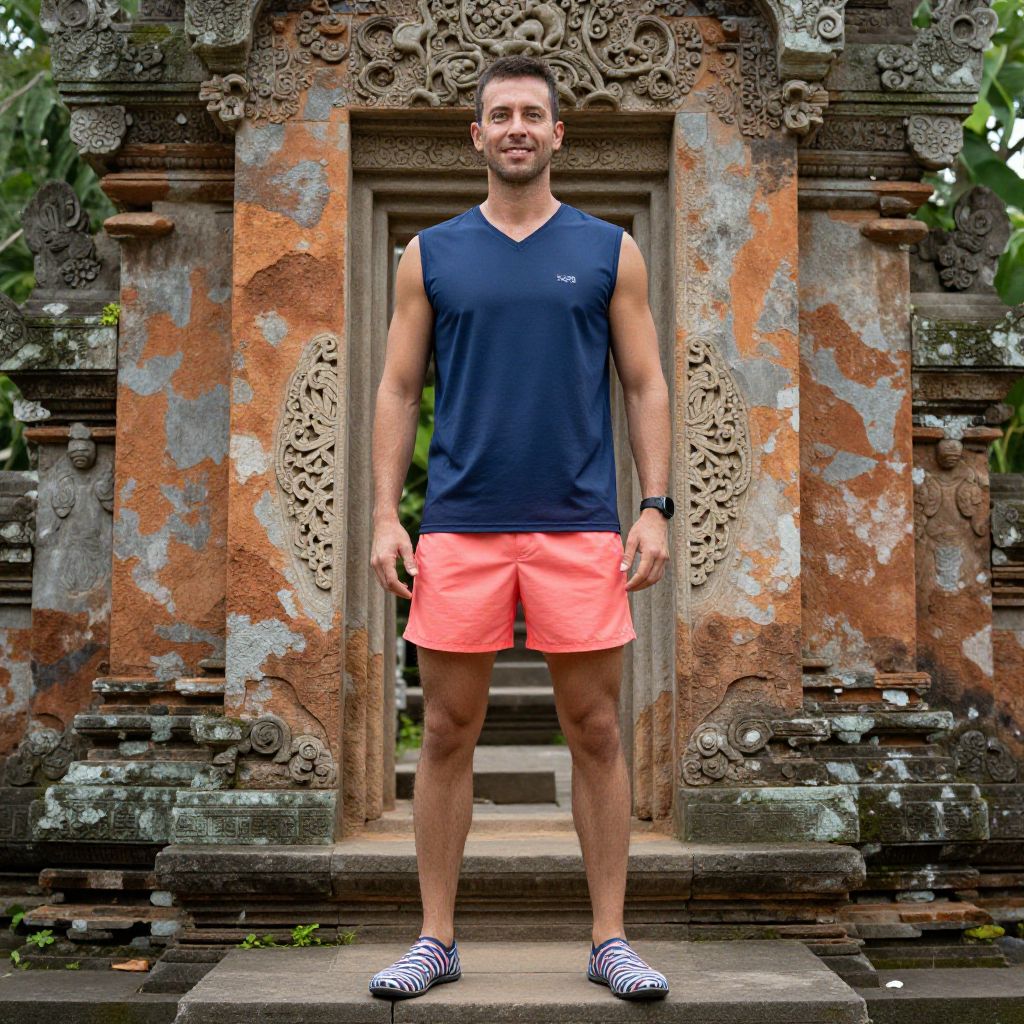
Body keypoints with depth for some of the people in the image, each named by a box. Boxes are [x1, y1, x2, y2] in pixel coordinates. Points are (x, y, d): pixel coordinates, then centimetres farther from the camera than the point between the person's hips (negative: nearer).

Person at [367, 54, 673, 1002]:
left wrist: (655, 506, -4)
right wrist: (384, 515, -2)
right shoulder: (431, 255, 9)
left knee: (595, 732, 3)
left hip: (579, 526, 0)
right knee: (446, 733, 5)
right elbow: (398, 390, 8)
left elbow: (646, 387, 7)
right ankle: (436, 938, 17)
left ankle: (610, 940, 15)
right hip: (458, 526, 1)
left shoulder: (609, 250, 8)